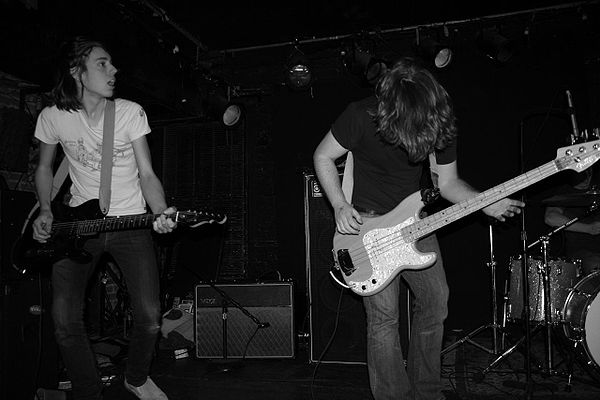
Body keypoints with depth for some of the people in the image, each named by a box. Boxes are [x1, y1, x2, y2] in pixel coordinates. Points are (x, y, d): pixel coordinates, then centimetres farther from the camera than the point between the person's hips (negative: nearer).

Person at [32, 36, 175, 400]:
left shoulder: (130, 112, -4)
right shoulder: (53, 117, 0)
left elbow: (147, 173, -6)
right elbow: (44, 168, 16)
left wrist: (161, 212, -24)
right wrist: (45, 211, 1)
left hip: (131, 222, -1)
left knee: (149, 318, -9)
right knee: (65, 322, -7)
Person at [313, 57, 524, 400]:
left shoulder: (442, 123, -10)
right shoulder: (362, 116, -22)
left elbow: (448, 182, 2)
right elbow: (323, 156, -8)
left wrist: (485, 203, -16)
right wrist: (340, 206, -19)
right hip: (369, 221, -4)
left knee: (436, 303, 6)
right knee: (384, 316, -9)